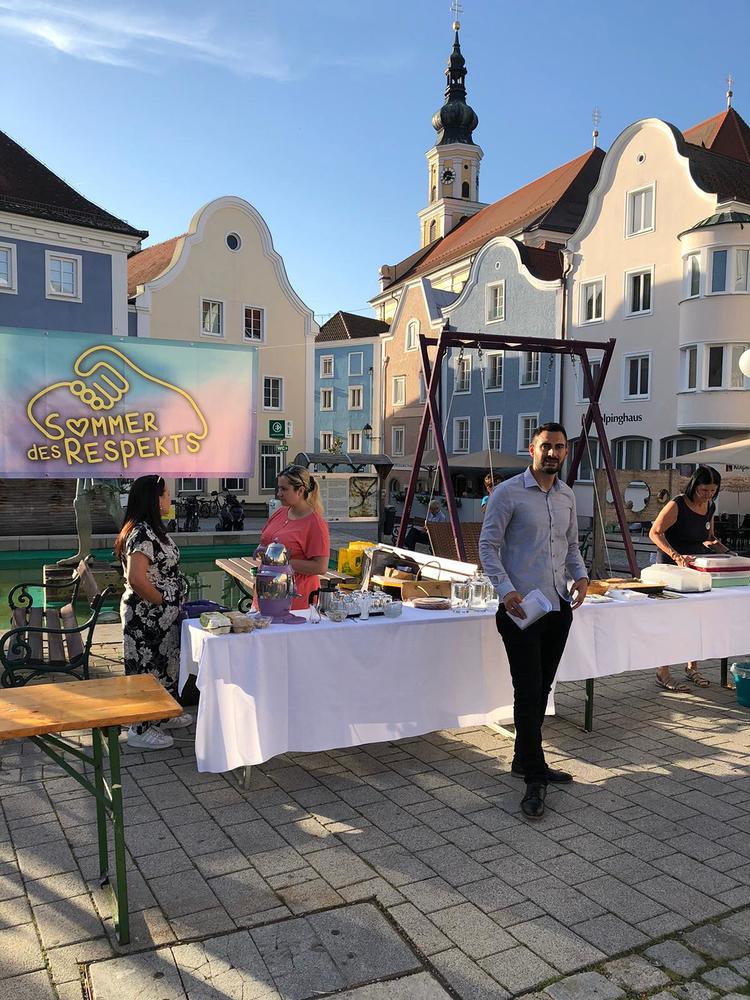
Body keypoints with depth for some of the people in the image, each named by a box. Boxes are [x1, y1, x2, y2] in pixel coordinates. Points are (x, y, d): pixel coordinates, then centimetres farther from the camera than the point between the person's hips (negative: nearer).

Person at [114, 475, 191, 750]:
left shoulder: (153, 530, 9)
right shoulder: (142, 535, -23)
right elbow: (136, 579, -31)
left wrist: (172, 603, 13)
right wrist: (162, 601, -18)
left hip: (161, 615, 10)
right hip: (146, 616, -10)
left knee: (165, 664, 21)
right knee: (148, 667, 1)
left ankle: (163, 716, 37)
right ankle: (141, 730, 15)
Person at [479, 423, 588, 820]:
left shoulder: (567, 496, 13)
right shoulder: (507, 493, -8)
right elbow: (487, 545, -9)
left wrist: (580, 576, 2)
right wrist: (506, 589, -21)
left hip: (559, 606, 7)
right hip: (521, 608, -7)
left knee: (541, 689, 14)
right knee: (529, 691, -6)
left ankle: (525, 760, 30)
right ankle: (535, 780, 2)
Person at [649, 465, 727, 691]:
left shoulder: (710, 507, 6)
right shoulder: (677, 506, -16)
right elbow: (655, 532, -23)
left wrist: (726, 551, 5)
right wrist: (676, 556, -34)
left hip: (696, 567, 7)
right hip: (670, 567, -7)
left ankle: (692, 667, 26)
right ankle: (662, 673, 4)